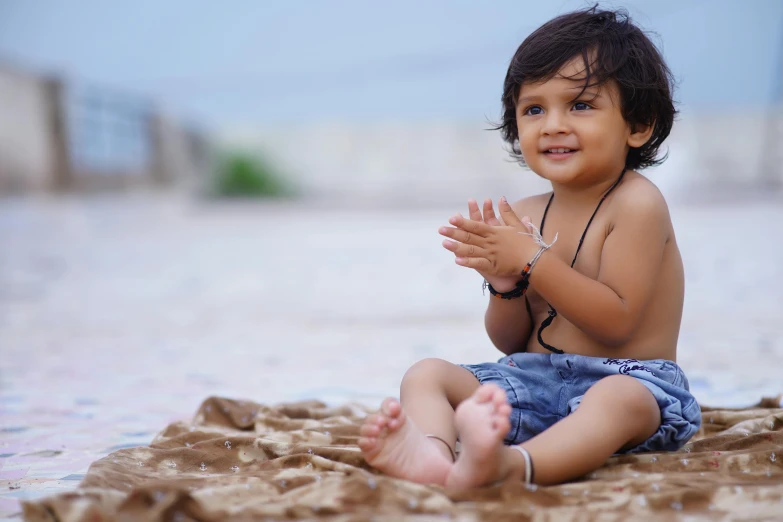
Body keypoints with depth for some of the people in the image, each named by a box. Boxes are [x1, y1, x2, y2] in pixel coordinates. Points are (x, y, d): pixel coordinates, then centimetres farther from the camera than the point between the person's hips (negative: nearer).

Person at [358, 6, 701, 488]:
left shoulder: (637, 204, -7)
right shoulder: (525, 217, 11)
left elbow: (616, 322, -17)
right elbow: (510, 340, 12)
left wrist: (532, 259, -19)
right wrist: (506, 284, -11)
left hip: (629, 378, -6)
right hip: (533, 379, 7)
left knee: (617, 398, -40)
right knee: (426, 374, -9)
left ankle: (513, 464, -69)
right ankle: (432, 453, -44)